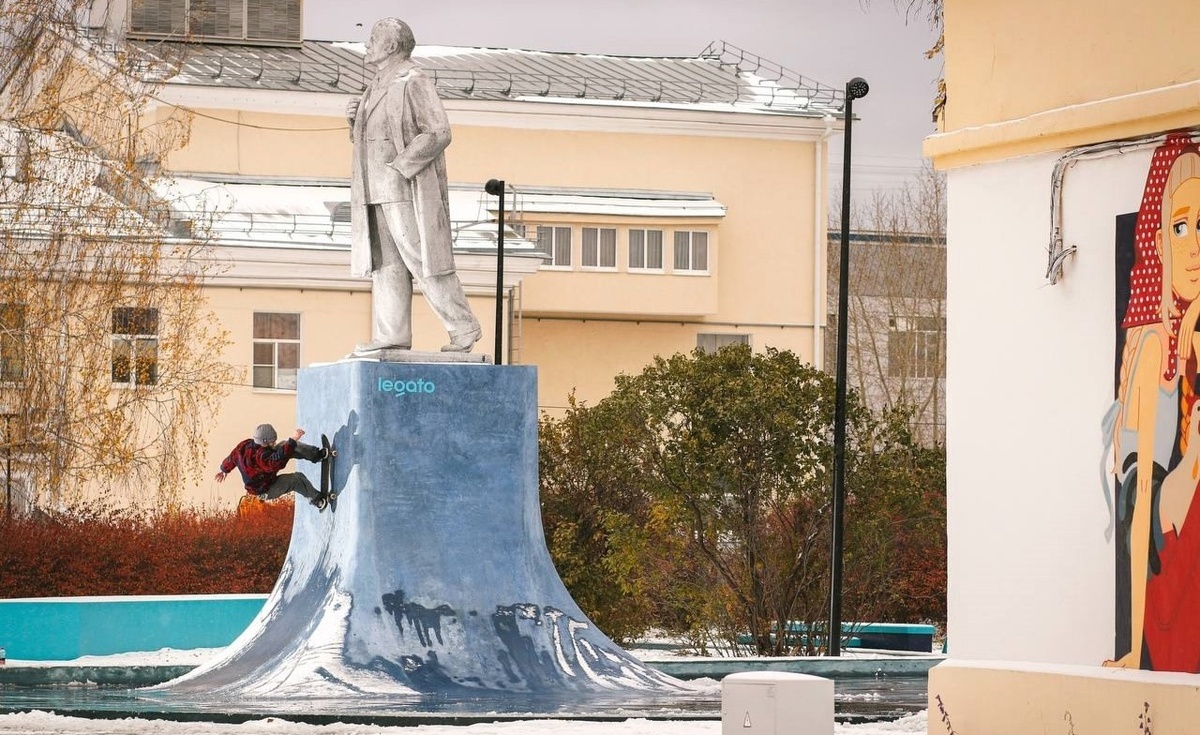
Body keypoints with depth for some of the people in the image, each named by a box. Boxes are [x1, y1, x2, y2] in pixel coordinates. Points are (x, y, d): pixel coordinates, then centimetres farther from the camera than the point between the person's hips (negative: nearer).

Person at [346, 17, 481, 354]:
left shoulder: (414, 82, -10)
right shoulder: (378, 86, 17)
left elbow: (439, 133, -17)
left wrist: (400, 166, -21)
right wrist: (355, 119, 4)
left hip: (408, 191, -9)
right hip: (378, 193, 9)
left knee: (422, 261, -7)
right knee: (385, 264, 3)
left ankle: (463, 328, 0)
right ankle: (392, 335, 0)